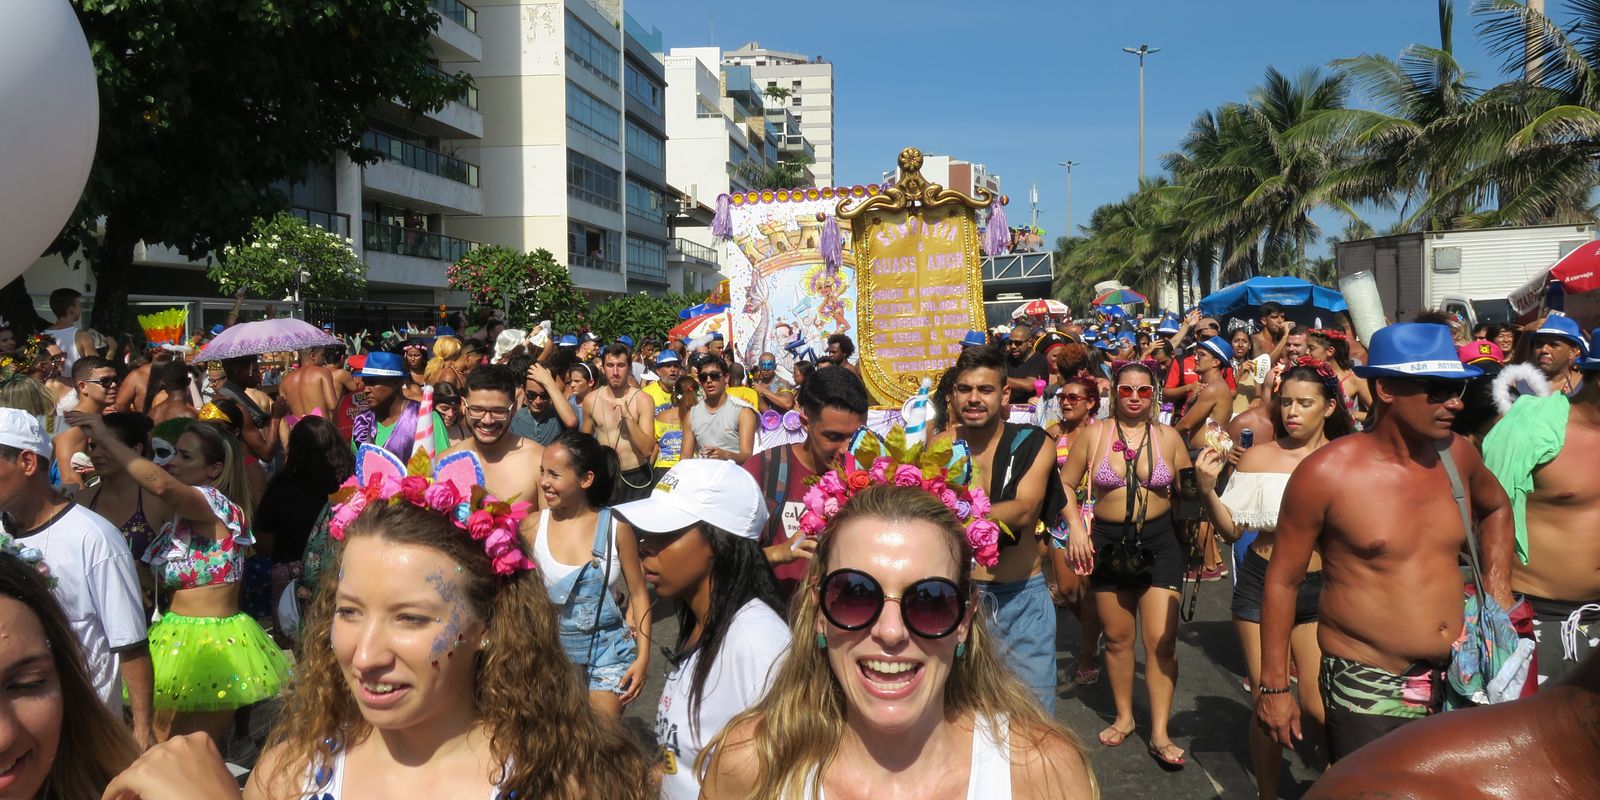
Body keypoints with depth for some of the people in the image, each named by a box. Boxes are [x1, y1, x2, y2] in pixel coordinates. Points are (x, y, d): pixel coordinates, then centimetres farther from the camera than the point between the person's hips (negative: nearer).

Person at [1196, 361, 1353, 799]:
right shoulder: (1259, 456, -2)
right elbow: (1232, 529, -2)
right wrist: (1208, 489, -16)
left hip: (1320, 588, 0)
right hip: (1262, 585, 0)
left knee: (1317, 707, -5)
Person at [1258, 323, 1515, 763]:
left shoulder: (1456, 454, 0)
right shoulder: (1327, 474, -15)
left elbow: (1496, 508, 25)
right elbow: (1282, 581, -8)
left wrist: (1498, 591, 11)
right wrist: (1274, 686, -7)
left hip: (1455, 681, 6)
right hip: (1365, 689, -5)